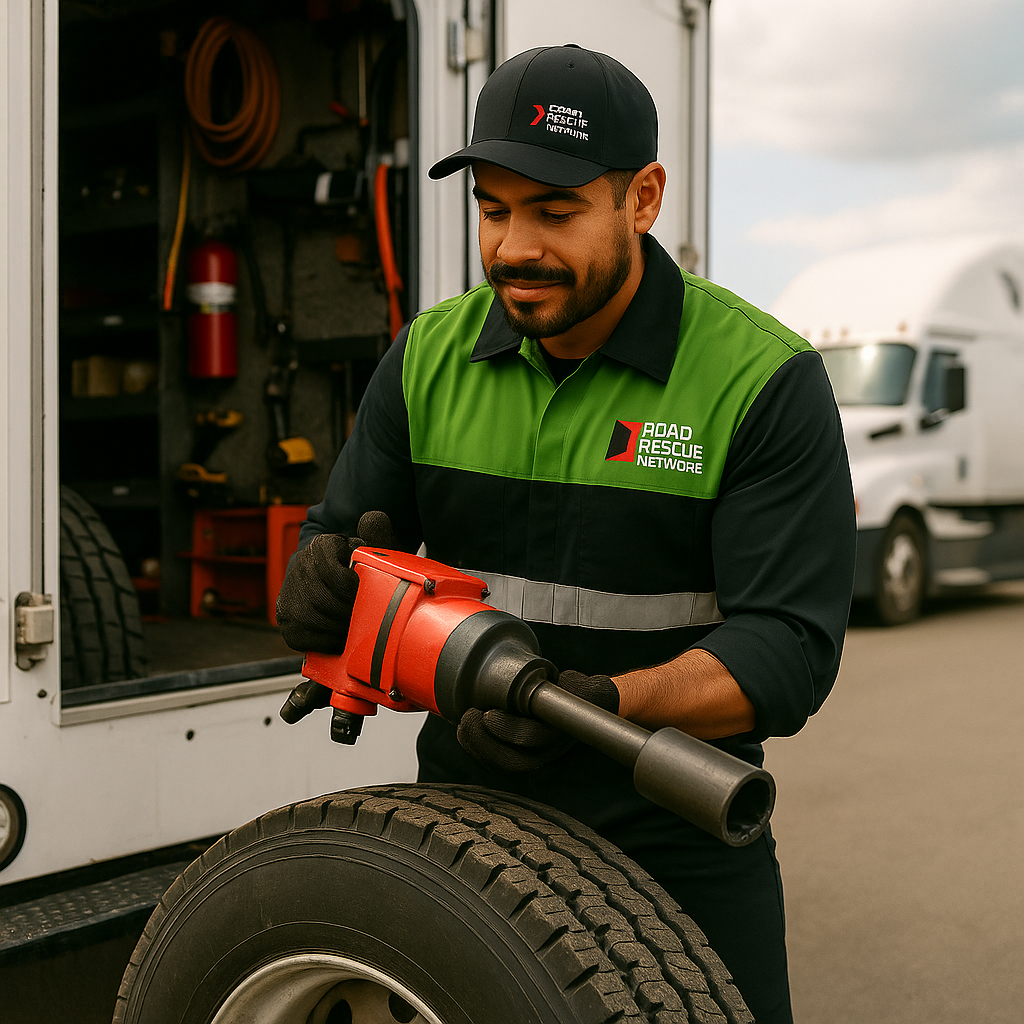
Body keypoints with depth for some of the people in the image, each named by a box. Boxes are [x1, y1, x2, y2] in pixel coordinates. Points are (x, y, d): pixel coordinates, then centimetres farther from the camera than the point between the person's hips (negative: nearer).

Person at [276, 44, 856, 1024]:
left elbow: (790, 646, -18)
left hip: (672, 839, -3)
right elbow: (343, 535, 7)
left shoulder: (764, 380, -12)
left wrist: (614, 706, -35)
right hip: (463, 816, 4)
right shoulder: (430, 356, 2)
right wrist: (325, 585, -18)